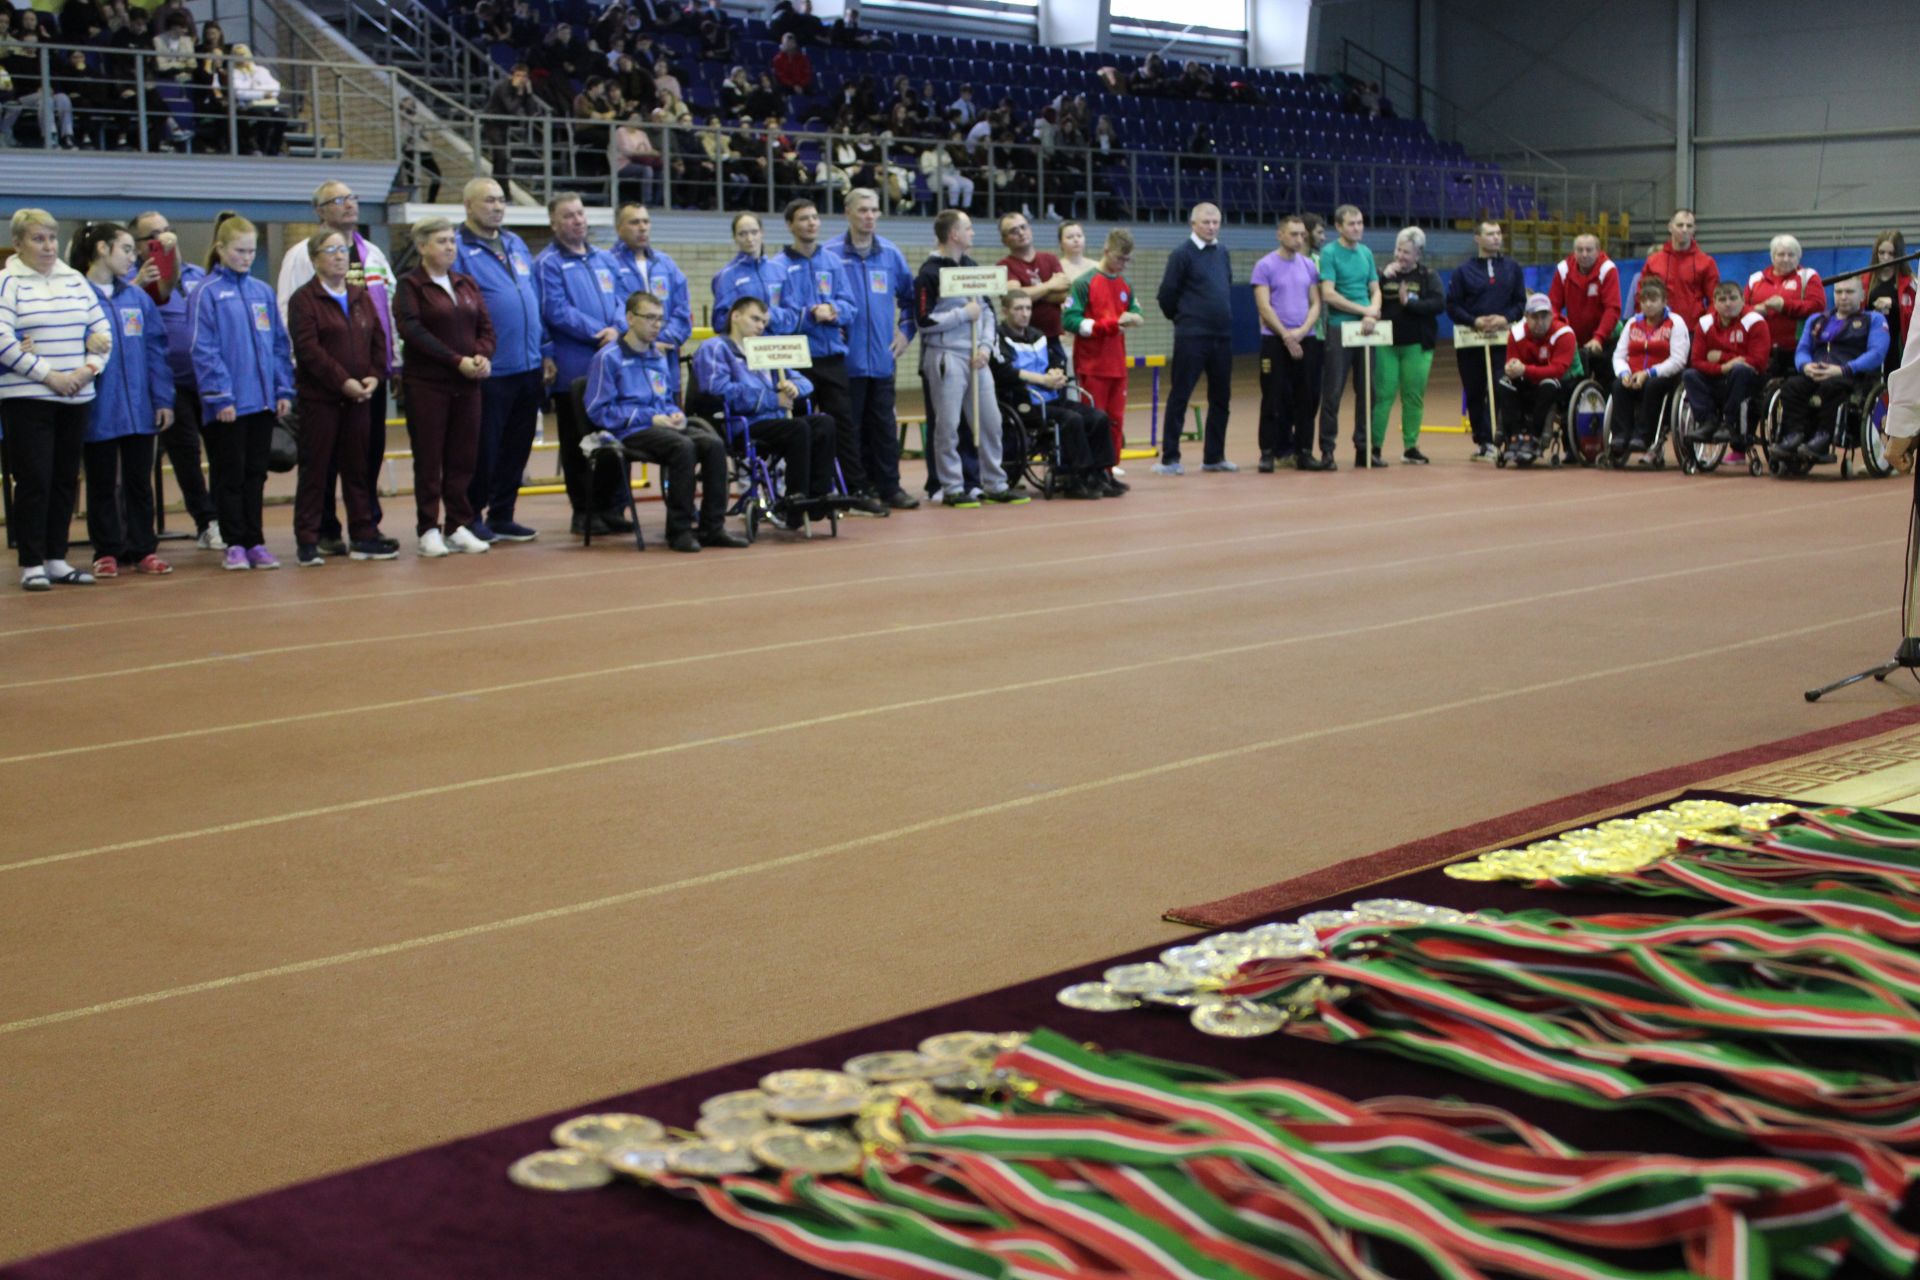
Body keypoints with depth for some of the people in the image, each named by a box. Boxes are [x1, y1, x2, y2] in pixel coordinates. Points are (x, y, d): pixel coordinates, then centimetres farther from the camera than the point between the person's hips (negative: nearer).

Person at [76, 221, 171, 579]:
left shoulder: (138, 297, 7)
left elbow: (156, 349, 6)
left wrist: (163, 398, 1)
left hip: (139, 408, 4)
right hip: (98, 410, -4)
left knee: (139, 482, 9)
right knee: (102, 484, 8)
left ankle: (143, 549, 16)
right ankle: (106, 552, 16)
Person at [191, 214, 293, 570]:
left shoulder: (263, 292, 9)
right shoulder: (207, 293, -6)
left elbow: (280, 344, 12)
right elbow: (203, 350, -10)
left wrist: (284, 389, 4)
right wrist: (220, 395, -15)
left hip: (263, 399, 5)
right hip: (228, 403, -5)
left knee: (256, 473, 10)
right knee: (230, 474, 3)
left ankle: (255, 541, 16)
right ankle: (235, 544, 10)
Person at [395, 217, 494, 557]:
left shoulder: (466, 284, 14)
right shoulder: (410, 285, -2)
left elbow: (486, 325, 11)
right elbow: (413, 331, -14)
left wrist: (483, 356, -11)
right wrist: (457, 360, -19)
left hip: (468, 383, 5)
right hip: (427, 383, -5)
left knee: (463, 457, 5)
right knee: (429, 458, -1)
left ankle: (458, 526, 13)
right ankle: (427, 531, 4)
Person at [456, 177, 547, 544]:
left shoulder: (517, 245, 16)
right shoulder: (460, 251, -6)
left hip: (529, 368, 7)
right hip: (489, 372, -7)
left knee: (517, 447, 11)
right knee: (484, 448, 0)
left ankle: (502, 516, 21)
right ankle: (471, 518, 12)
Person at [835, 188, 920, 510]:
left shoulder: (891, 254, 8)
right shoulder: (831, 254, -4)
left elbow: (909, 296, 18)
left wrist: (906, 331, 10)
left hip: (882, 358, 3)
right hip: (847, 359, -3)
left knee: (885, 426, 7)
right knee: (850, 427, 2)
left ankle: (889, 486, 13)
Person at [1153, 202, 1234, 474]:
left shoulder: (1223, 253, 11)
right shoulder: (1182, 254, -7)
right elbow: (1166, 295, -6)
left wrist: (1224, 317, 15)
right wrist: (1182, 318, 5)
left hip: (1223, 336, 6)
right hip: (1192, 338, -6)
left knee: (1221, 397, 9)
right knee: (1179, 396, -4)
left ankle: (1214, 456, 18)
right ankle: (1169, 458, 0)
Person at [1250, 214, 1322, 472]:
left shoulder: (1309, 266, 10)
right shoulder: (1265, 266, -3)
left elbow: (1315, 304, 8)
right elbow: (1264, 306, -9)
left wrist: (1302, 331, -9)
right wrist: (1286, 335, -15)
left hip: (1305, 341, 4)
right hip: (1274, 341, -4)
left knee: (1306, 399, 4)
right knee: (1273, 399, -2)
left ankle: (1304, 451, 10)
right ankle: (1268, 452, 4)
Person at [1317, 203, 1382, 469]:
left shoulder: (1366, 253, 14)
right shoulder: (1329, 253, -5)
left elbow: (1375, 290, 15)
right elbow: (1328, 294, -13)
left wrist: (1373, 313, -6)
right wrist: (1363, 309, -12)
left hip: (1365, 329, 6)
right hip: (1339, 329, -6)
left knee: (1366, 391, 7)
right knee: (1332, 392, -4)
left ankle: (1364, 448, 13)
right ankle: (1327, 450, 1)